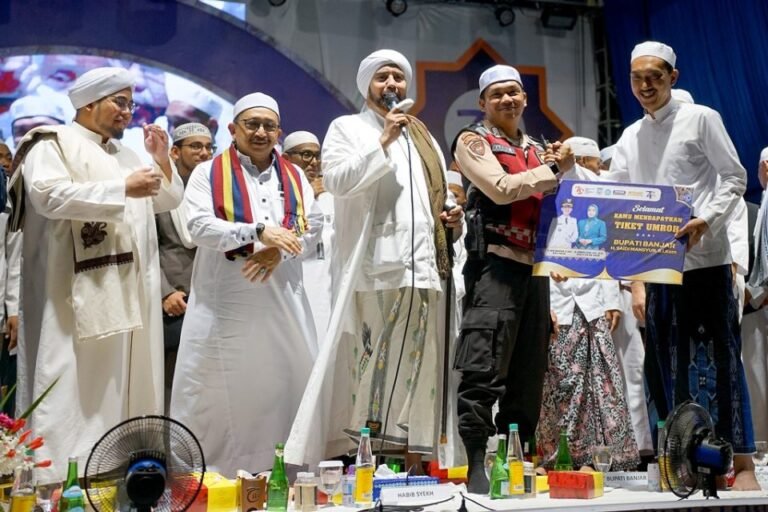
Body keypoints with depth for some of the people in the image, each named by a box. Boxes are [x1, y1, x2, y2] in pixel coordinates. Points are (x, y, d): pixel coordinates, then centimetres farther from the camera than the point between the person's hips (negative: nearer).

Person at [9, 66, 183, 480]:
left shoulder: (125, 154, 22)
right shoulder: (52, 145, -2)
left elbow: (169, 201, 23)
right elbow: (48, 194, -20)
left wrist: (161, 159, 5)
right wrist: (122, 189, -23)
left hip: (130, 292, 8)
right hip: (79, 294, -7)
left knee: (125, 381, 8)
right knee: (75, 387, -9)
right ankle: (61, 474, -6)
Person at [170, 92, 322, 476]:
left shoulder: (294, 177, 15)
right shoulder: (208, 174, 3)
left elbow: (314, 227, 6)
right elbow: (200, 227, -11)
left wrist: (280, 252, -13)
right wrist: (259, 231, -23)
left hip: (282, 302, 4)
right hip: (224, 304, -3)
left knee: (285, 386, 6)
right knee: (218, 393, 0)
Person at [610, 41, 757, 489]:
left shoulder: (701, 119, 1)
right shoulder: (629, 139, 14)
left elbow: (735, 178, -2)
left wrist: (705, 220, -17)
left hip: (705, 259, -4)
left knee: (721, 359, -4)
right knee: (668, 364, 5)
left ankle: (742, 463, 1)